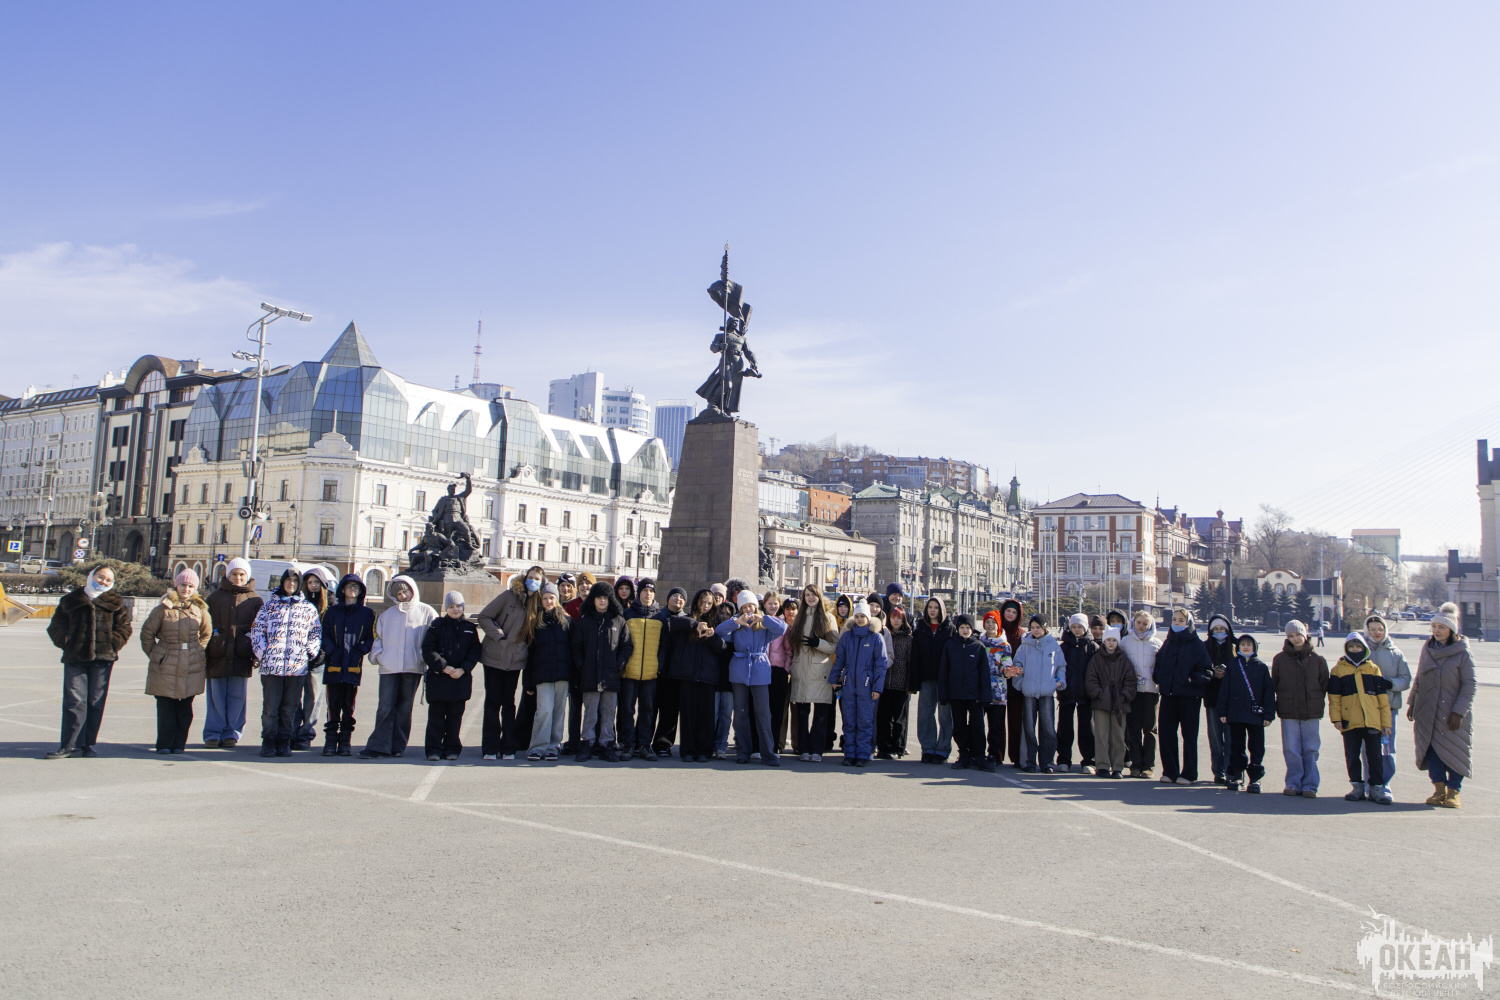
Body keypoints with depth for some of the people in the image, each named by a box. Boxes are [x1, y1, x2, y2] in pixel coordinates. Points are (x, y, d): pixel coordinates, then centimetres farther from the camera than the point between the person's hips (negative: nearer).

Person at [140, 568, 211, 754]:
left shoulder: (200, 610, 5)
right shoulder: (164, 609, -3)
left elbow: (206, 633, 20)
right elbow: (147, 633, 6)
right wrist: (154, 655, 5)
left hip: (192, 667, 2)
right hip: (165, 667, -2)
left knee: (185, 707, 4)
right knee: (165, 706, 0)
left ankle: (179, 744, 13)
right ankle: (164, 744, 10)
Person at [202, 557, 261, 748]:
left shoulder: (255, 600, 9)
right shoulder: (215, 597, 10)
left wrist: (256, 655, -1)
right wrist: (207, 649, -1)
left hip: (241, 656, 0)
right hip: (217, 655, 1)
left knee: (237, 696, 3)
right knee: (215, 696, 3)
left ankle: (232, 733, 13)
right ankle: (213, 733, 12)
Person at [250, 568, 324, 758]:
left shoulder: (308, 609, 11)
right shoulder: (269, 605, 9)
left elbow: (316, 632, 15)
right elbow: (257, 630, 6)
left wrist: (311, 651, 2)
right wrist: (262, 653, -4)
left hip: (297, 666, 1)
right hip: (271, 665, -1)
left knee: (290, 708, 4)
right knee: (270, 707, 0)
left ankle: (284, 743, 12)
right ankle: (269, 742, 9)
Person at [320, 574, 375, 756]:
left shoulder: (367, 614, 9)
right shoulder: (332, 612, 10)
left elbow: (371, 639, 7)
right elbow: (324, 635, 4)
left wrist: (359, 651, -9)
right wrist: (333, 651, -11)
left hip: (354, 666, 0)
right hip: (333, 665, 0)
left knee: (349, 706, 3)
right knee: (333, 705, -1)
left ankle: (345, 743, 10)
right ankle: (330, 742, 6)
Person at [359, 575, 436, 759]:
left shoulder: (426, 612, 8)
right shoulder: (387, 614, 15)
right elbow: (379, 637, 18)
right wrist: (376, 654, 0)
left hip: (413, 668, -1)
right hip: (389, 667, 1)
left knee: (404, 708, 5)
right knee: (385, 708, -5)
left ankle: (398, 747, 11)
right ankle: (378, 746, -4)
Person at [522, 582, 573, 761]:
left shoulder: (566, 621, 9)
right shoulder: (534, 622, 8)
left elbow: (573, 647, 9)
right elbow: (528, 651, 8)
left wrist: (573, 673, 1)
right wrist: (527, 682, 5)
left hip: (562, 673, 1)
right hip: (542, 674, -1)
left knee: (559, 710, 3)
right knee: (545, 710, -12)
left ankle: (553, 746, 11)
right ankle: (538, 747, -4)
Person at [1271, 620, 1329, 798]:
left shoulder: (1317, 659, 3)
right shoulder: (1280, 659, 3)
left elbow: (1324, 685, 10)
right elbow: (1274, 684, 10)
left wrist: (1316, 702, 4)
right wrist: (1284, 701, 5)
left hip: (1312, 711, 0)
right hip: (1288, 711, 0)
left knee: (1311, 749, 3)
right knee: (1291, 750, 2)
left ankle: (1310, 785, 10)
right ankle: (1293, 783, 10)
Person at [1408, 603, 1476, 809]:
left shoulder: (1463, 653, -8)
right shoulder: (1427, 648, 7)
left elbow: (1469, 685, -8)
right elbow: (1418, 679, 15)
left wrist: (1459, 711, -13)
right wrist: (1412, 703, 12)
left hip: (1453, 714, -4)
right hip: (1428, 712, 4)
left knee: (1454, 750, 1)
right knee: (1431, 748, 2)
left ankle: (1453, 792, 13)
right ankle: (1439, 789, 11)